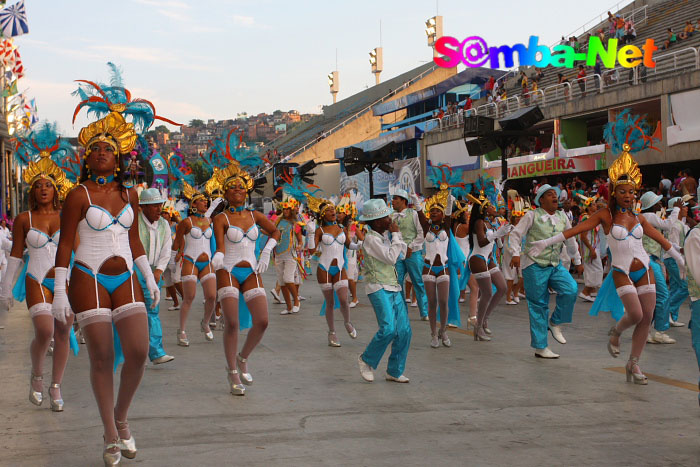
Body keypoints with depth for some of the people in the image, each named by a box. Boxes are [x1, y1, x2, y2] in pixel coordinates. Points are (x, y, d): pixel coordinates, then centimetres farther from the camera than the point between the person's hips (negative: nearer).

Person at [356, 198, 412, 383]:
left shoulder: (384, 235, 14)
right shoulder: (371, 238, -11)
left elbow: (402, 253, 17)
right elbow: (391, 257, -18)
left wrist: (397, 233, 9)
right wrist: (395, 234, -10)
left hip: (393, 288, 8)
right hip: (378, 288, -8)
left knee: (404, 330, 2)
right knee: (388, 328, -20)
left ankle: (395, 371, 13)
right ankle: (367, 360, 3)